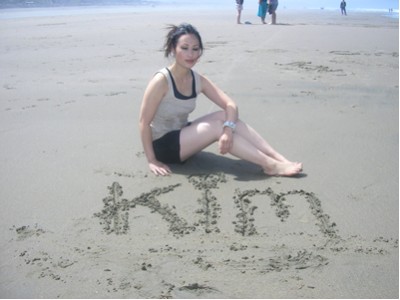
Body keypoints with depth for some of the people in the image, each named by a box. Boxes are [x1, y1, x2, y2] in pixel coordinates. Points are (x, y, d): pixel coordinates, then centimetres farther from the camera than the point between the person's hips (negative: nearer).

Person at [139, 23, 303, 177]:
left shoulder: (198, 80, -3)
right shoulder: (161, 80, -23)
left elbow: (230, 105, -8)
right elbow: (144, 122, -21)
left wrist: (228, 129, -29)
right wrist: (152, 161, -21)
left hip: (182, 135, 7)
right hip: (162, 145, -7)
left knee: (225, 116, -13)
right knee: (216, 127, -24)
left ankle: (280, 159, -18)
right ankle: (271, 165, -24)